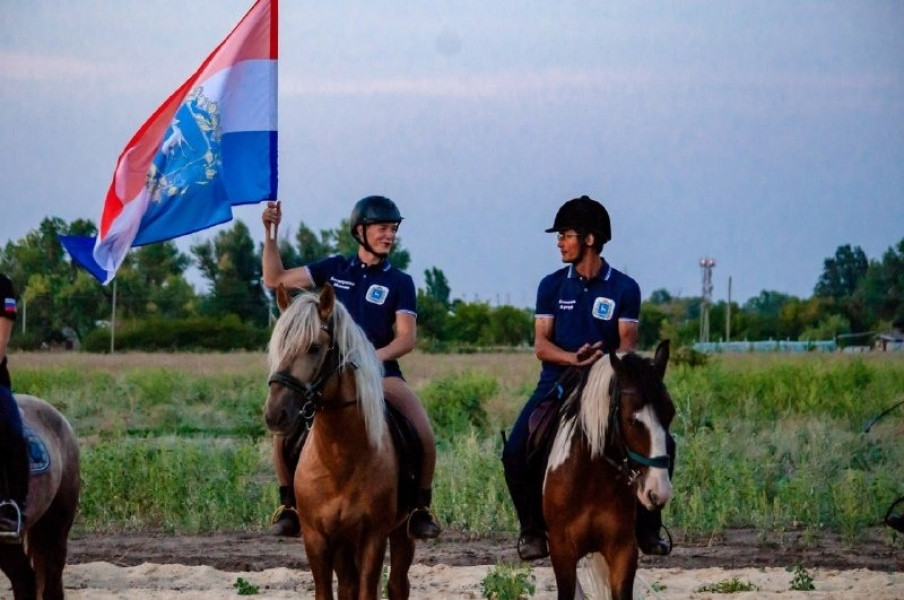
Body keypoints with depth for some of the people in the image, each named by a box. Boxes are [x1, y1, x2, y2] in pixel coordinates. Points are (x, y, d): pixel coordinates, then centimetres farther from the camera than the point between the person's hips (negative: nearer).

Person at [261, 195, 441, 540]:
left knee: (424, 435, -22)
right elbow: (275, 279, 8)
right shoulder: (334, 269, 9)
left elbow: (407, 338, -5)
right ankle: (288, 506, -2)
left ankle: (421, 508, -4)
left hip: (380, 372, -2)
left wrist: (375, 356, -22)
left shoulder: (399, 282, 3)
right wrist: (270, 234, -1)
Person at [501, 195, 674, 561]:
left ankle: (647, 529, 2)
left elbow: (627, 345, -6)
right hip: (558, 383, 1)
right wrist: (573, 358, -24)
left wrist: (604, 359, -30)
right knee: (515, 452, -20)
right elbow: (541, 344, -2)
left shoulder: (624, 289, 1)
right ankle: (532, 530, -1)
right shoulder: (552, 286, 5)